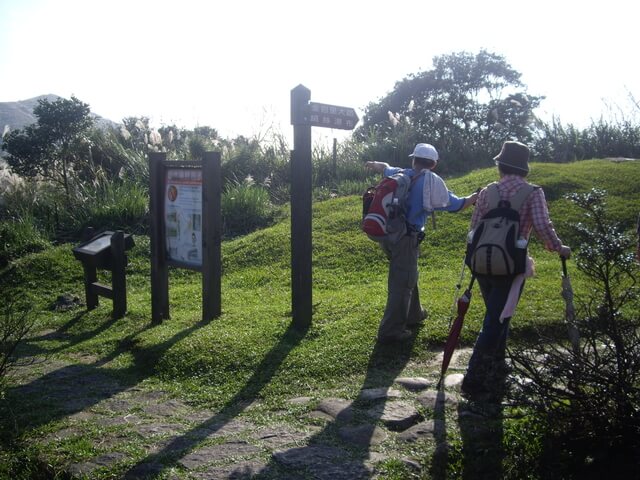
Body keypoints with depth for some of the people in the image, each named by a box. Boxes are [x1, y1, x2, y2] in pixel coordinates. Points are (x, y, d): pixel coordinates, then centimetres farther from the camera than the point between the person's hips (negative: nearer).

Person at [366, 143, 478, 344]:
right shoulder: (433, 183, -3)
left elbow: (384, 167, 33)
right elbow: (455, 205, 9)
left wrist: (373, 164, 56)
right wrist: (473, 198, 30)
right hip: (406, 238, -7)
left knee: (407, 275, 25)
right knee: (402, 283, -1)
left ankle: (413, 314, 42)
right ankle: (391, 331, -1)